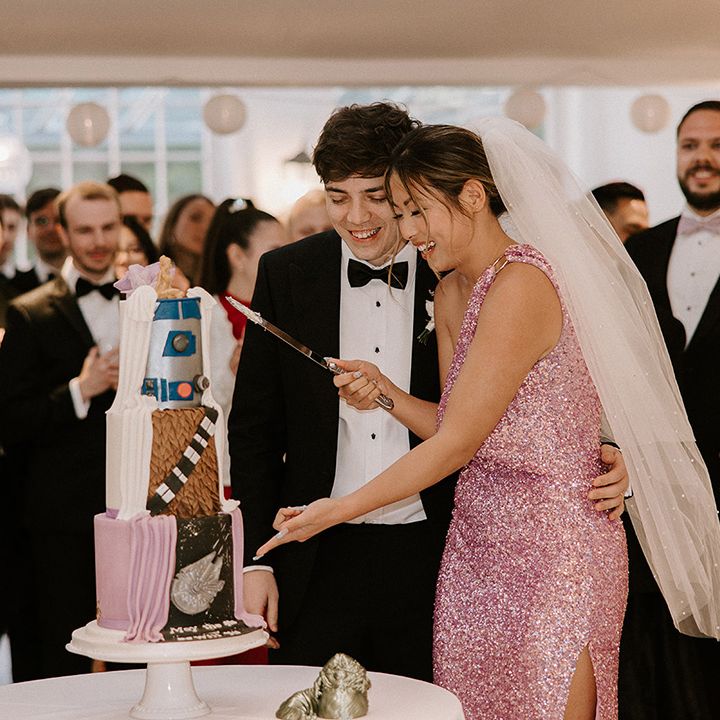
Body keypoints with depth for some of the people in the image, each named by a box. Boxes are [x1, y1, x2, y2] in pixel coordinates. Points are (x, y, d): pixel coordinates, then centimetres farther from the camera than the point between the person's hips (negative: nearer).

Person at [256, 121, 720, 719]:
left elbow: (456, 444, -17)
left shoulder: (522, 284, -17)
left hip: (553, 546, -8)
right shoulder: (452, 293, 11)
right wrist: (386, 395, -3)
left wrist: (336, 511, -12)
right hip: (476, 546, 8)